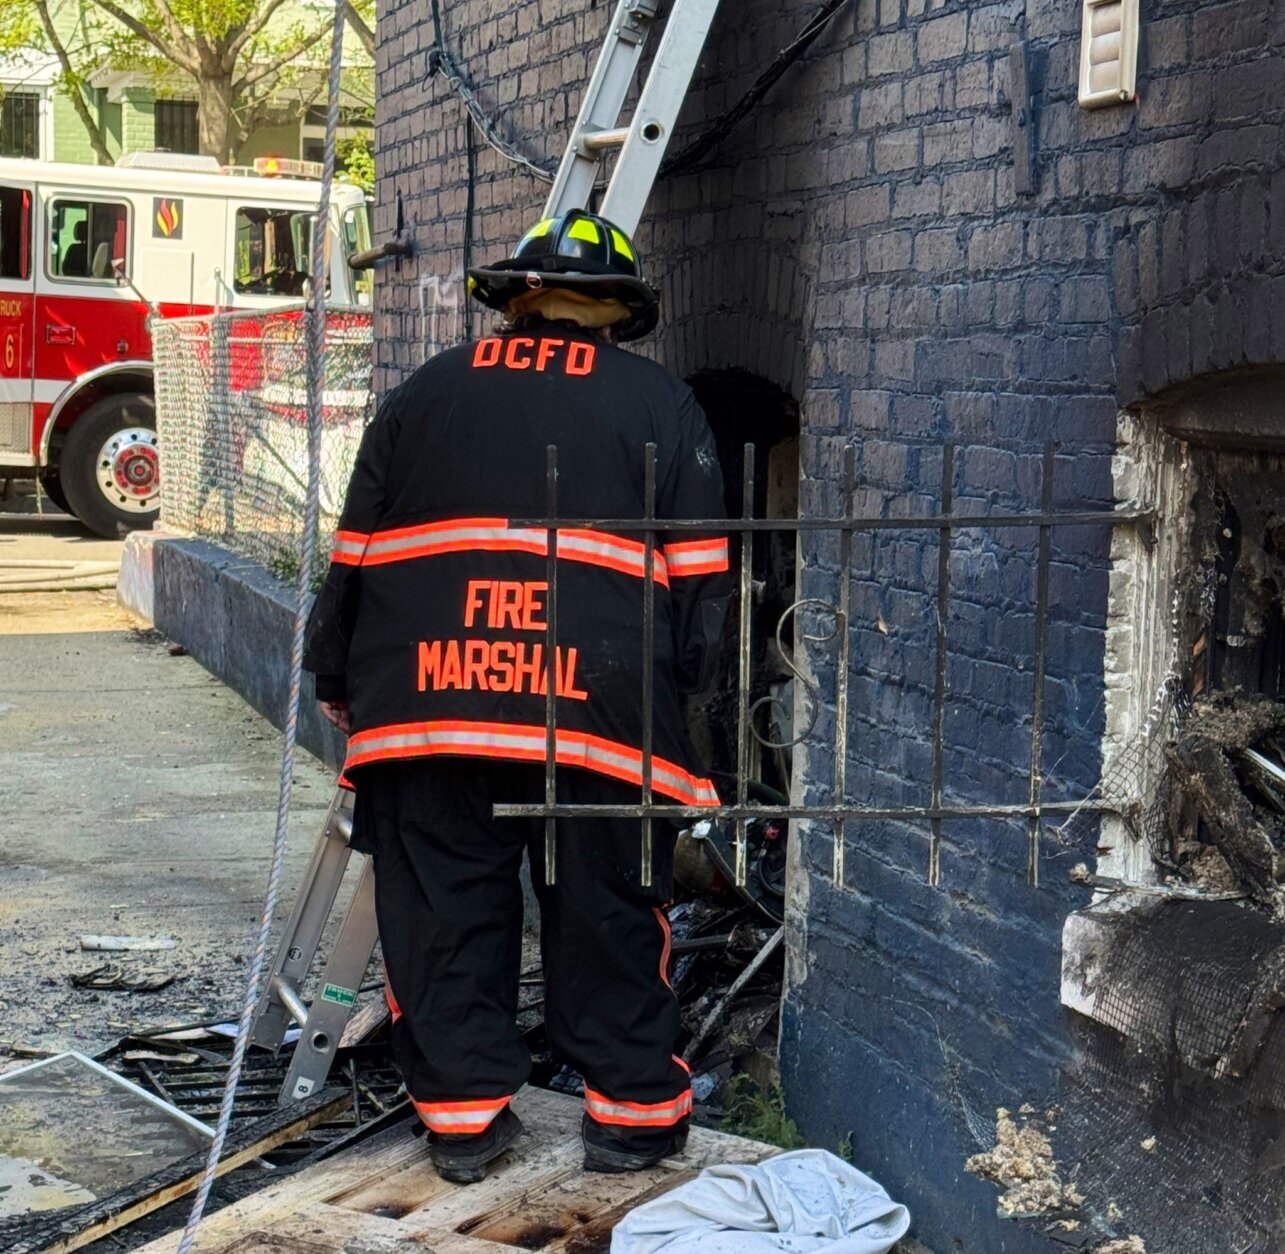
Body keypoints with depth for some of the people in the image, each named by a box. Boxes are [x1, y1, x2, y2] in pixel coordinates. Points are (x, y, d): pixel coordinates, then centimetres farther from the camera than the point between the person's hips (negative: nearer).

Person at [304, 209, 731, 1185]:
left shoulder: (425, 394, 15)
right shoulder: (662, 404, 8)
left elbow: (355, 556, 17)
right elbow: (698, 576, 5)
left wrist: (338, 681, 25)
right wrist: (681, 684, 15)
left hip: (425, 701, 2)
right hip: (601, 707, -2)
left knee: (444, 913, 11)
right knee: (610, 919, 8)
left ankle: (464, 1112, 17)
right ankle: (631, 1111, 17)